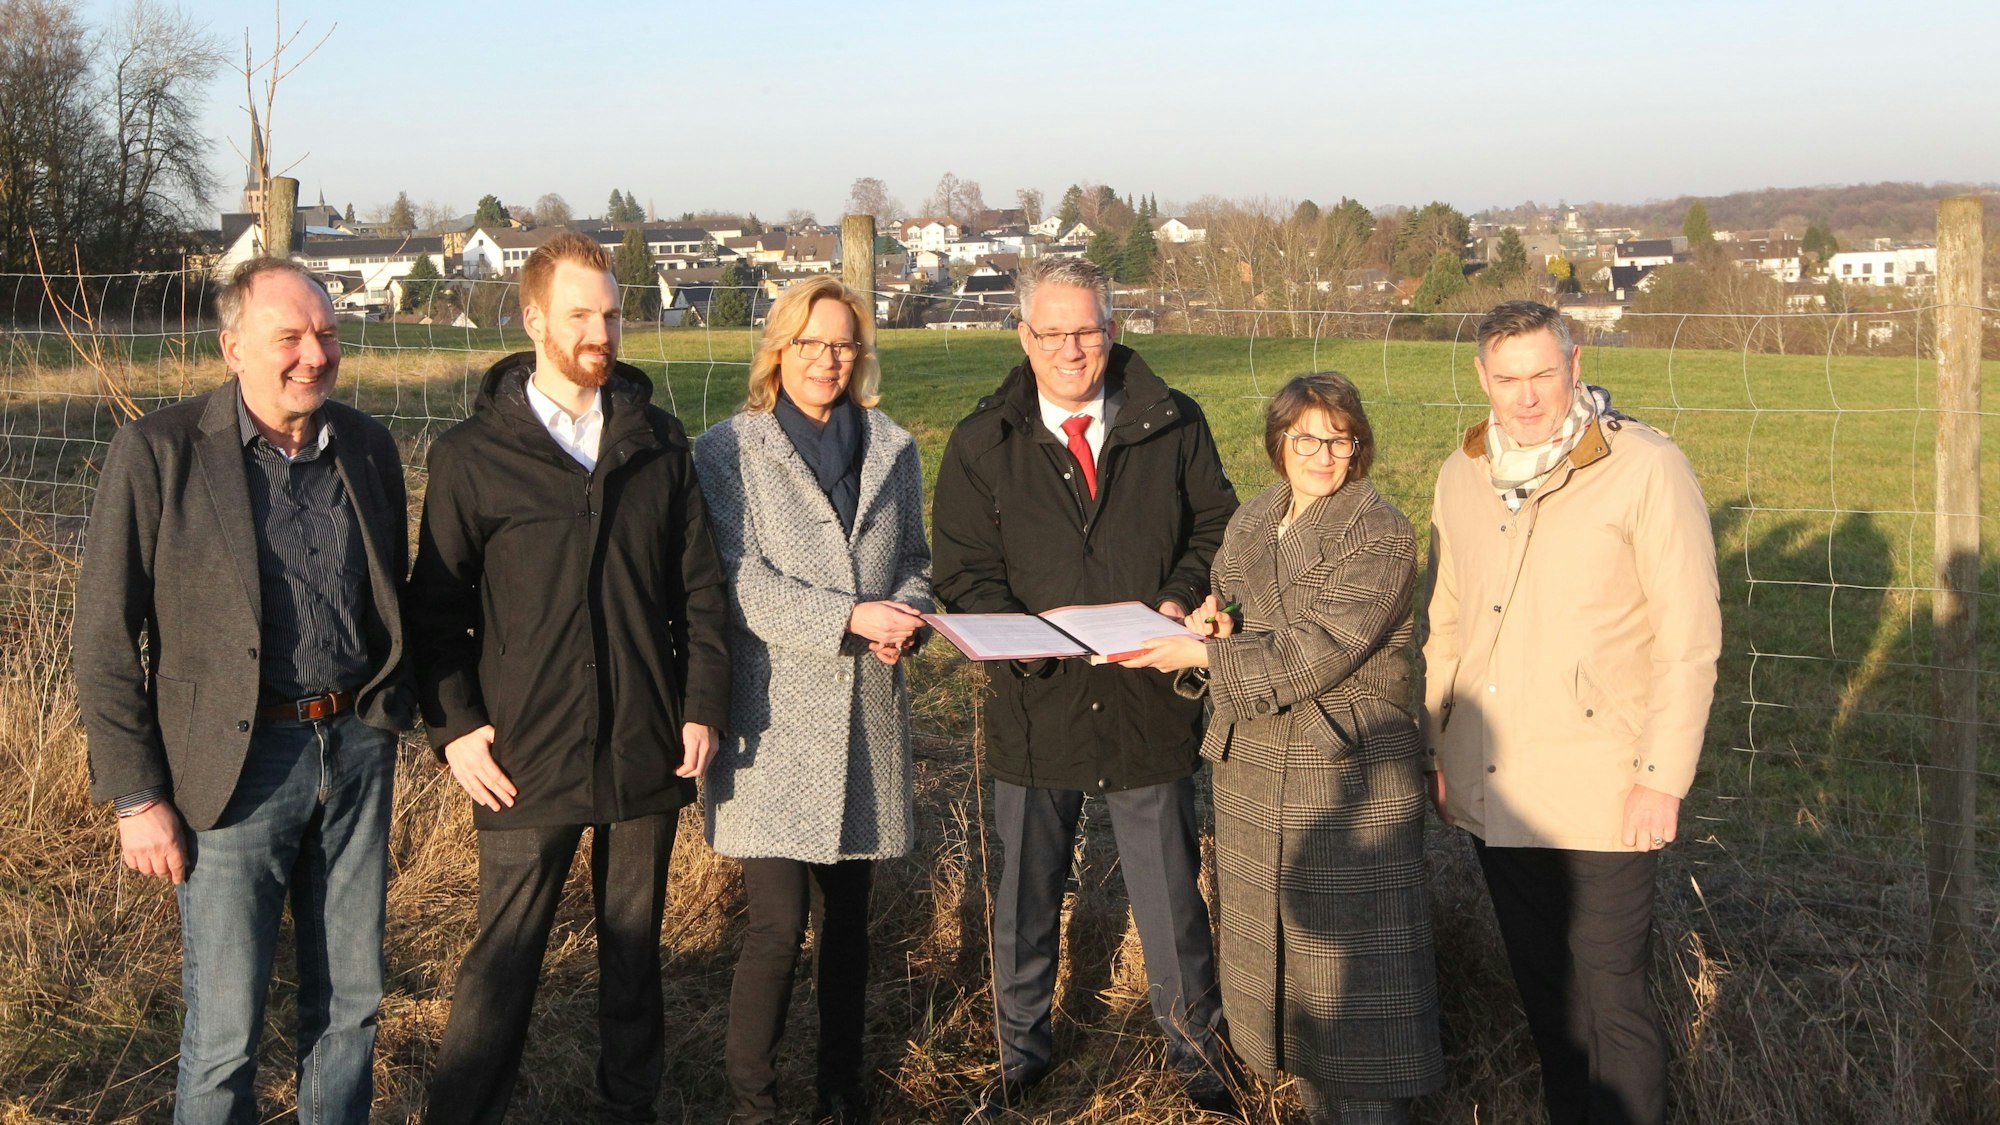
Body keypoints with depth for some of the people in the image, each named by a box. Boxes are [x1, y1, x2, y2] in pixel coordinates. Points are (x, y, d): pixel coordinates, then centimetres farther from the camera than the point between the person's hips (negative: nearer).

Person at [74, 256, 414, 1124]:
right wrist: (136, 796, -10)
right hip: (237, 764, -4)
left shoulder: (367, 445, 6)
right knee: (225, 1028, 3)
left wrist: (390, 712, 13)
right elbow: (105, 639, -8)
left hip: (355, 750, 5)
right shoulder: (158, 452, -10)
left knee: (351, 1003, 14)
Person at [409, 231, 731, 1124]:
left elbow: (700, 587, 8)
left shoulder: (658, 441, 6)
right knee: (503, 961, 2)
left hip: (646, 753, 3)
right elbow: (434, 608, 1)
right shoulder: (472, 456, -2)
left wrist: (702, 704, 1)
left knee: (635, 949, 14)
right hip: (526, 758, -3)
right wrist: (453, 726, -7)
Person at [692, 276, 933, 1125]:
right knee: (778, 921, -8)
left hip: (867, 708, 4)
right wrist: (851, 617, -19)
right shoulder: (729, 451, -2)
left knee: (849, 914, 12)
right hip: (777, 713, -4)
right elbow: (742, 580, -10)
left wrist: (903, 620, -6)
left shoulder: (892, 449, 12)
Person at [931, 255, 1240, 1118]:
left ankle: (1193, 1048, 32)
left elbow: (1215, 526, 8)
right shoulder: (982, 444, -1)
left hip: (1149, 699, 0)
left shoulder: (1172, 425, 1)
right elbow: (964, 576, -3)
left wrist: (1180, 601, -10)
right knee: (1026, 893, 14)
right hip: (1034, 702, 0)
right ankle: (1021, 1053, 32)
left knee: (1170, 891, 12)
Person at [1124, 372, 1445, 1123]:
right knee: (1278, 942, 14)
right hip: (1252, 768, 7)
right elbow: (1223, 623, 16)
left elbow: (1317, 652, -20)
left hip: (1349, 774, -7)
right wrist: (1204, 628, -8)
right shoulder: (1249, 525, 11)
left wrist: (1205, 656, -21)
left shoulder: (1379, 534, -12)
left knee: (1352, 957, -1)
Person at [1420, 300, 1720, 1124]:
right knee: (1543, 991, 17)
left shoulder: (1646, 470, -9)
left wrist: (1663, 777, -13)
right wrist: (1436, 749, 14)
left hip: (1600, 799, -5)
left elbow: (1690, 637, -10)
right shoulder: (1462, 476, 8)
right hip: (1492, 793, 5)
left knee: (1612, 1001, 1)